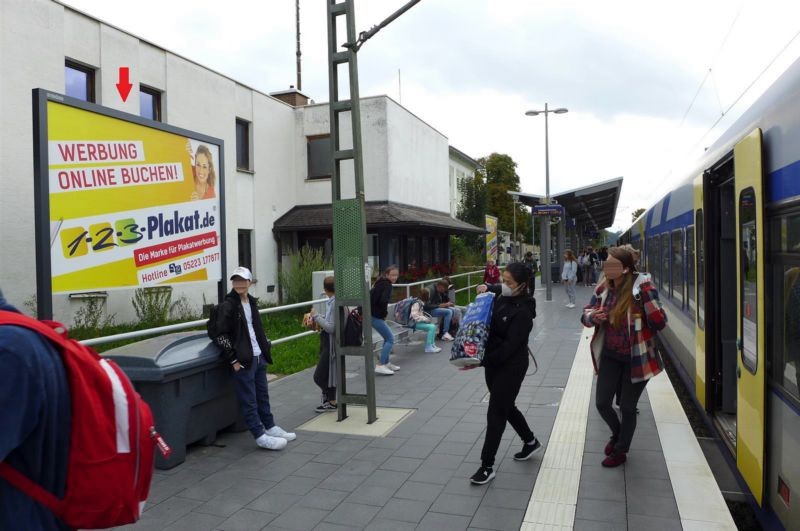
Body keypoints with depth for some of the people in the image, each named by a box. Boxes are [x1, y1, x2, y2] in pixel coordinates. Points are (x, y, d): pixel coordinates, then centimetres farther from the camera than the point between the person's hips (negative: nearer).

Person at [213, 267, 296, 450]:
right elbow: (220, 335, -14)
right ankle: (260, 436, 6)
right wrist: (233, 360, -15)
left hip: (259, 356, 8)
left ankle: (270, 427, 30)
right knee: (249, 400, 0)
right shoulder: (228, 306, -11)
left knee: (263, 395, 18)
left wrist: (265, 348, 12)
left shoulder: (252, 302, 11)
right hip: (243, 360, -8)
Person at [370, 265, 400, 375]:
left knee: (387, 338, 19)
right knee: (390, 339, -5)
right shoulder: (387, 285, -13)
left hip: (372, 314, 9)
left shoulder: (381, 283, 15)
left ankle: (386, 363, 26)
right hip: (376, 316, -9)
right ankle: (380, 366, -7)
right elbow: (383, 301, -27)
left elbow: (372, 296, 20)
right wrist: (385, 313, -9)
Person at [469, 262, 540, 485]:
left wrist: (481, 361, -29)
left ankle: (487, 466, 6)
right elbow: (499, 290, 29)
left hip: (511, 366, -8)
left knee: (496, 413, -4)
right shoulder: (503, 298, 2)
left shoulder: (523, 311, -21)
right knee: (506, 407, 21)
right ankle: (530, 441, 44)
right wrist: (487, 288, 7)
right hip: (494, 362, 9)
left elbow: (510, 345, -26)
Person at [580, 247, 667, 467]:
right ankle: (617, 433, 43)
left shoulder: (641, 288, -20)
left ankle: (620, 451, 34)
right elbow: (585, 314, 6)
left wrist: (646, 294, -31)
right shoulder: (603, 288, -5)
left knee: (627, 407, 11)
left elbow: (660, 323, -23)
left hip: (637, 358, -4)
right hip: (610, 355, 5)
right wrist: (592, 317, -17)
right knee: (602, 403, 10)